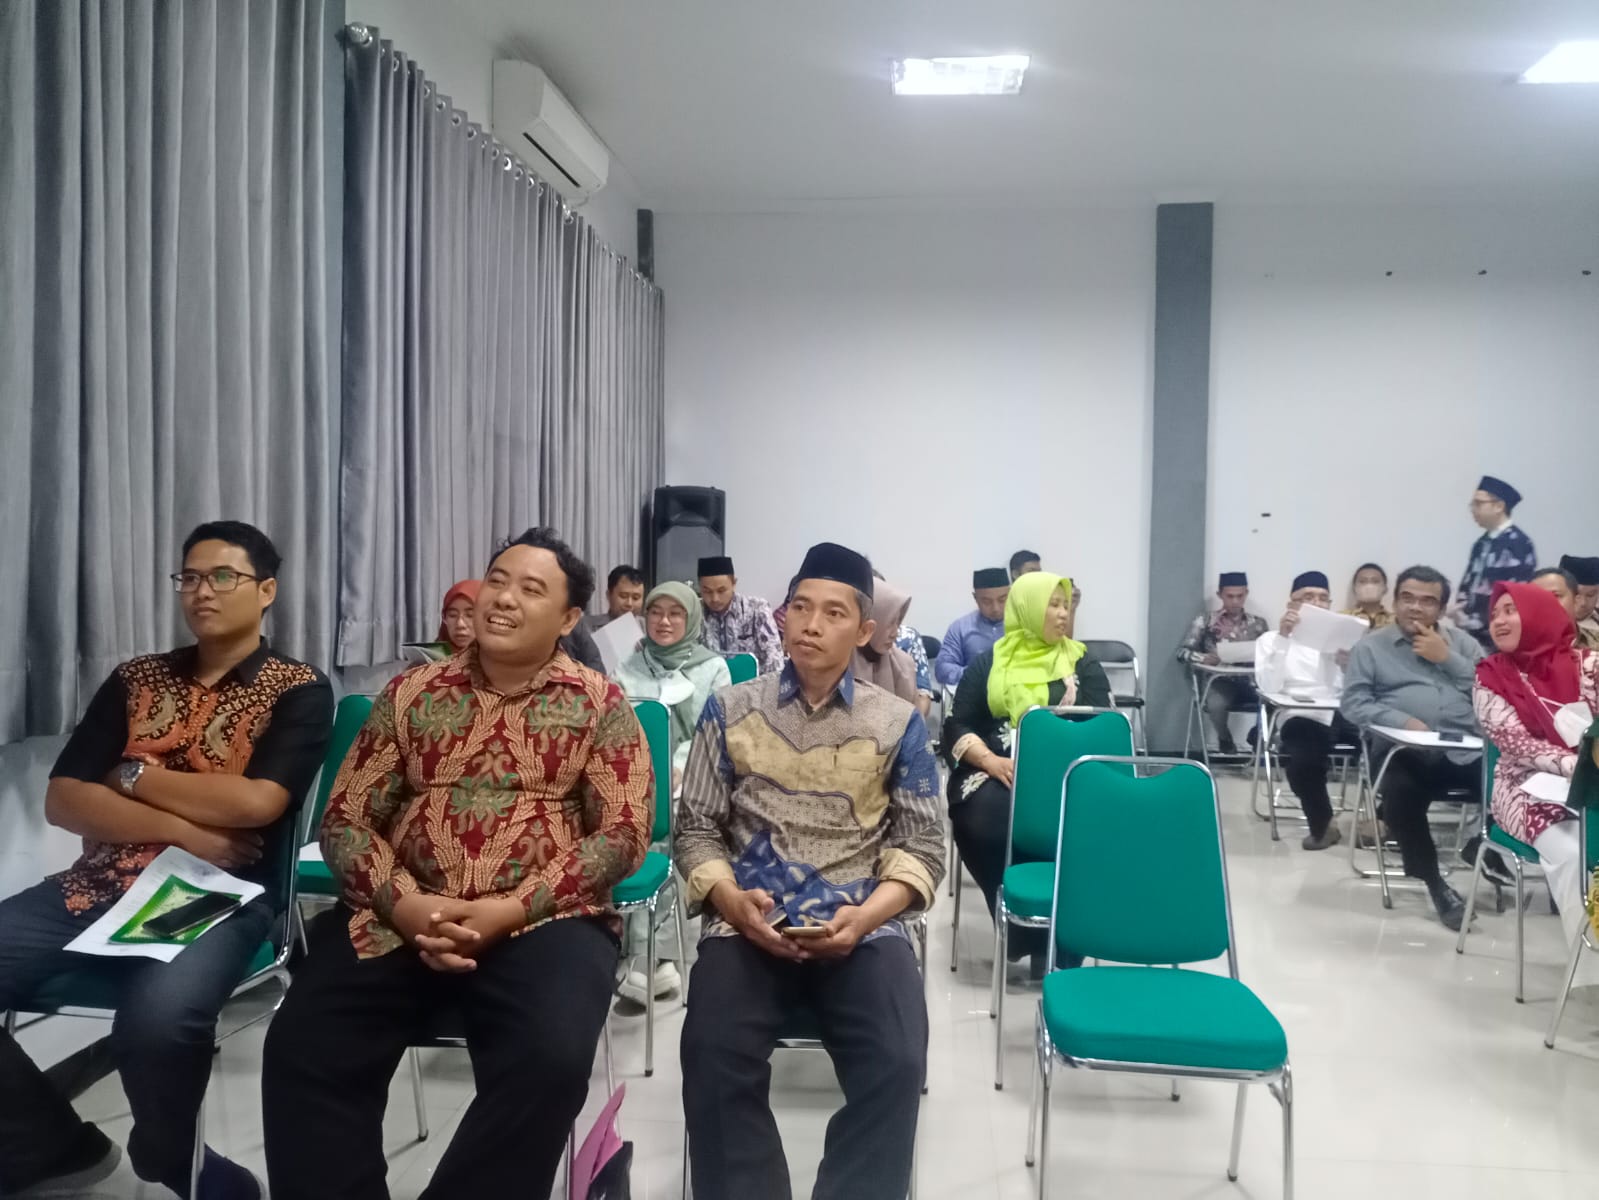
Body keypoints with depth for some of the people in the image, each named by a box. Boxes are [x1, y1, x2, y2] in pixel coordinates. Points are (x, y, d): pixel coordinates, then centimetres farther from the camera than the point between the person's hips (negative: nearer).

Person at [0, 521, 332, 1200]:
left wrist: (134, 774, -2)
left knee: (157, 1017, -34)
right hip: (98, 885, 5)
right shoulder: (135, 679, 15)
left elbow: (256, 801, -14)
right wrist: (180, 828, -9)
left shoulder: (298, 690, 2)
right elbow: (62, 801, 6)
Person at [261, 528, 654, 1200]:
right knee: (300, 1051, -22)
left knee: (553, 1059, -30)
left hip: (541, 920, -2)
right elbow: (345, 818, 9)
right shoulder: (411, 693, 13)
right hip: (398, 917, 3)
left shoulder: (599, 704, 6)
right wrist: (403, 902, -11)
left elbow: (624, 831, -2)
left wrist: (511, 910, -15)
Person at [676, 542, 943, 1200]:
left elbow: (922, 846, 7)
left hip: (862, 927, 0)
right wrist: (729, 899, -10)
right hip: (748, 924, 0)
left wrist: (866, 914, -11)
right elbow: (695, 830, 9)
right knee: (714, 1059, -27)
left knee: (897, 1066, -26)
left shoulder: (898, 723, 8)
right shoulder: (730, 710, 9)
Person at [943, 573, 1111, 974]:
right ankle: (1021, 929, -15)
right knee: (985, 820, -33)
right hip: (993, 770, 0)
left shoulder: (1083, 664, 14)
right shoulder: (989, 662, 11)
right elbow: (956, 727, 5)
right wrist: (992, 761, -13)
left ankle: (1054, 932, -15)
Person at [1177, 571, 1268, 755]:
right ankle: (1225, 740, -2)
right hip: (1221, 680, -2)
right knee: (1215, 703, -37)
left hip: (1250, 680, 2)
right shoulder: (1205, 620, 10)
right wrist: (1203, 657, -20)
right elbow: (1182, 652, 1)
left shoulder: (1258, 623, 17)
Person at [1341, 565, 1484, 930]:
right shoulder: (1370, 646, 12)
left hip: (1467, 750, 2)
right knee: (1400, 794, -33)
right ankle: (1434, 882, -10)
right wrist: (1402, 721, -14)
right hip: (1407, 752, -2)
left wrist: (1448, 659, 0)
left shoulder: (1461, 642, 21)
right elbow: (1353, 704, 0)